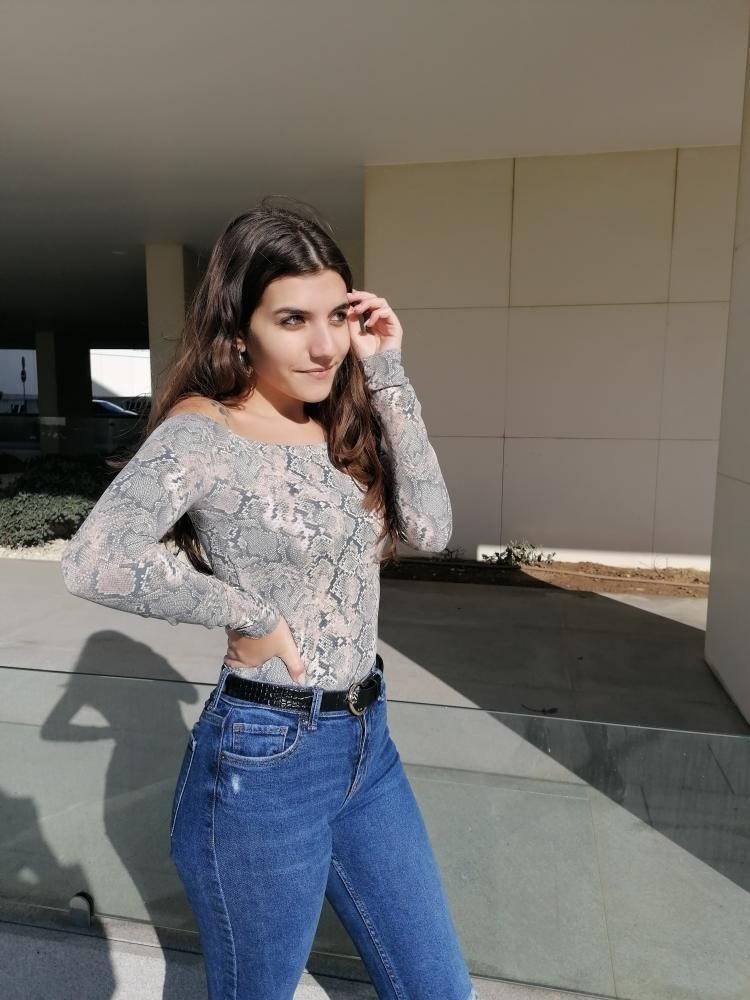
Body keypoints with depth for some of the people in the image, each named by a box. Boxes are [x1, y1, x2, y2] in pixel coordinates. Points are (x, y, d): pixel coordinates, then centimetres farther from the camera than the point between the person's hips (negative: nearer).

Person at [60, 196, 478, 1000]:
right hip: (265, 758, -6)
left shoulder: (344, 425, 4)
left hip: (367, 743, 6)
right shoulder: (202, 431, -16)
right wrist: (250, 617, -19)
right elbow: (93, 563, -29)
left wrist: (386, 374, -7)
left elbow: (429, 529, -7)